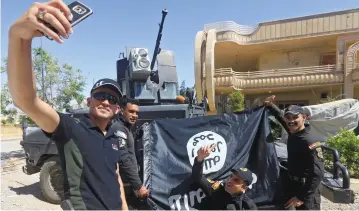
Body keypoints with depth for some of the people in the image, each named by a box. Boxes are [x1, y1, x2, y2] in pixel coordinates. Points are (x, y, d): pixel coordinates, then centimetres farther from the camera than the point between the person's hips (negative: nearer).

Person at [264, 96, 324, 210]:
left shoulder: (310, 142, -24)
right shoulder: (293, 133, -2)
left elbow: (318, 174, -26)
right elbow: (280, 117, 18)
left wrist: (302, 198, -25)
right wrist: (270, 105, 8)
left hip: (306, 191, -7)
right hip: (292, 187, 8)